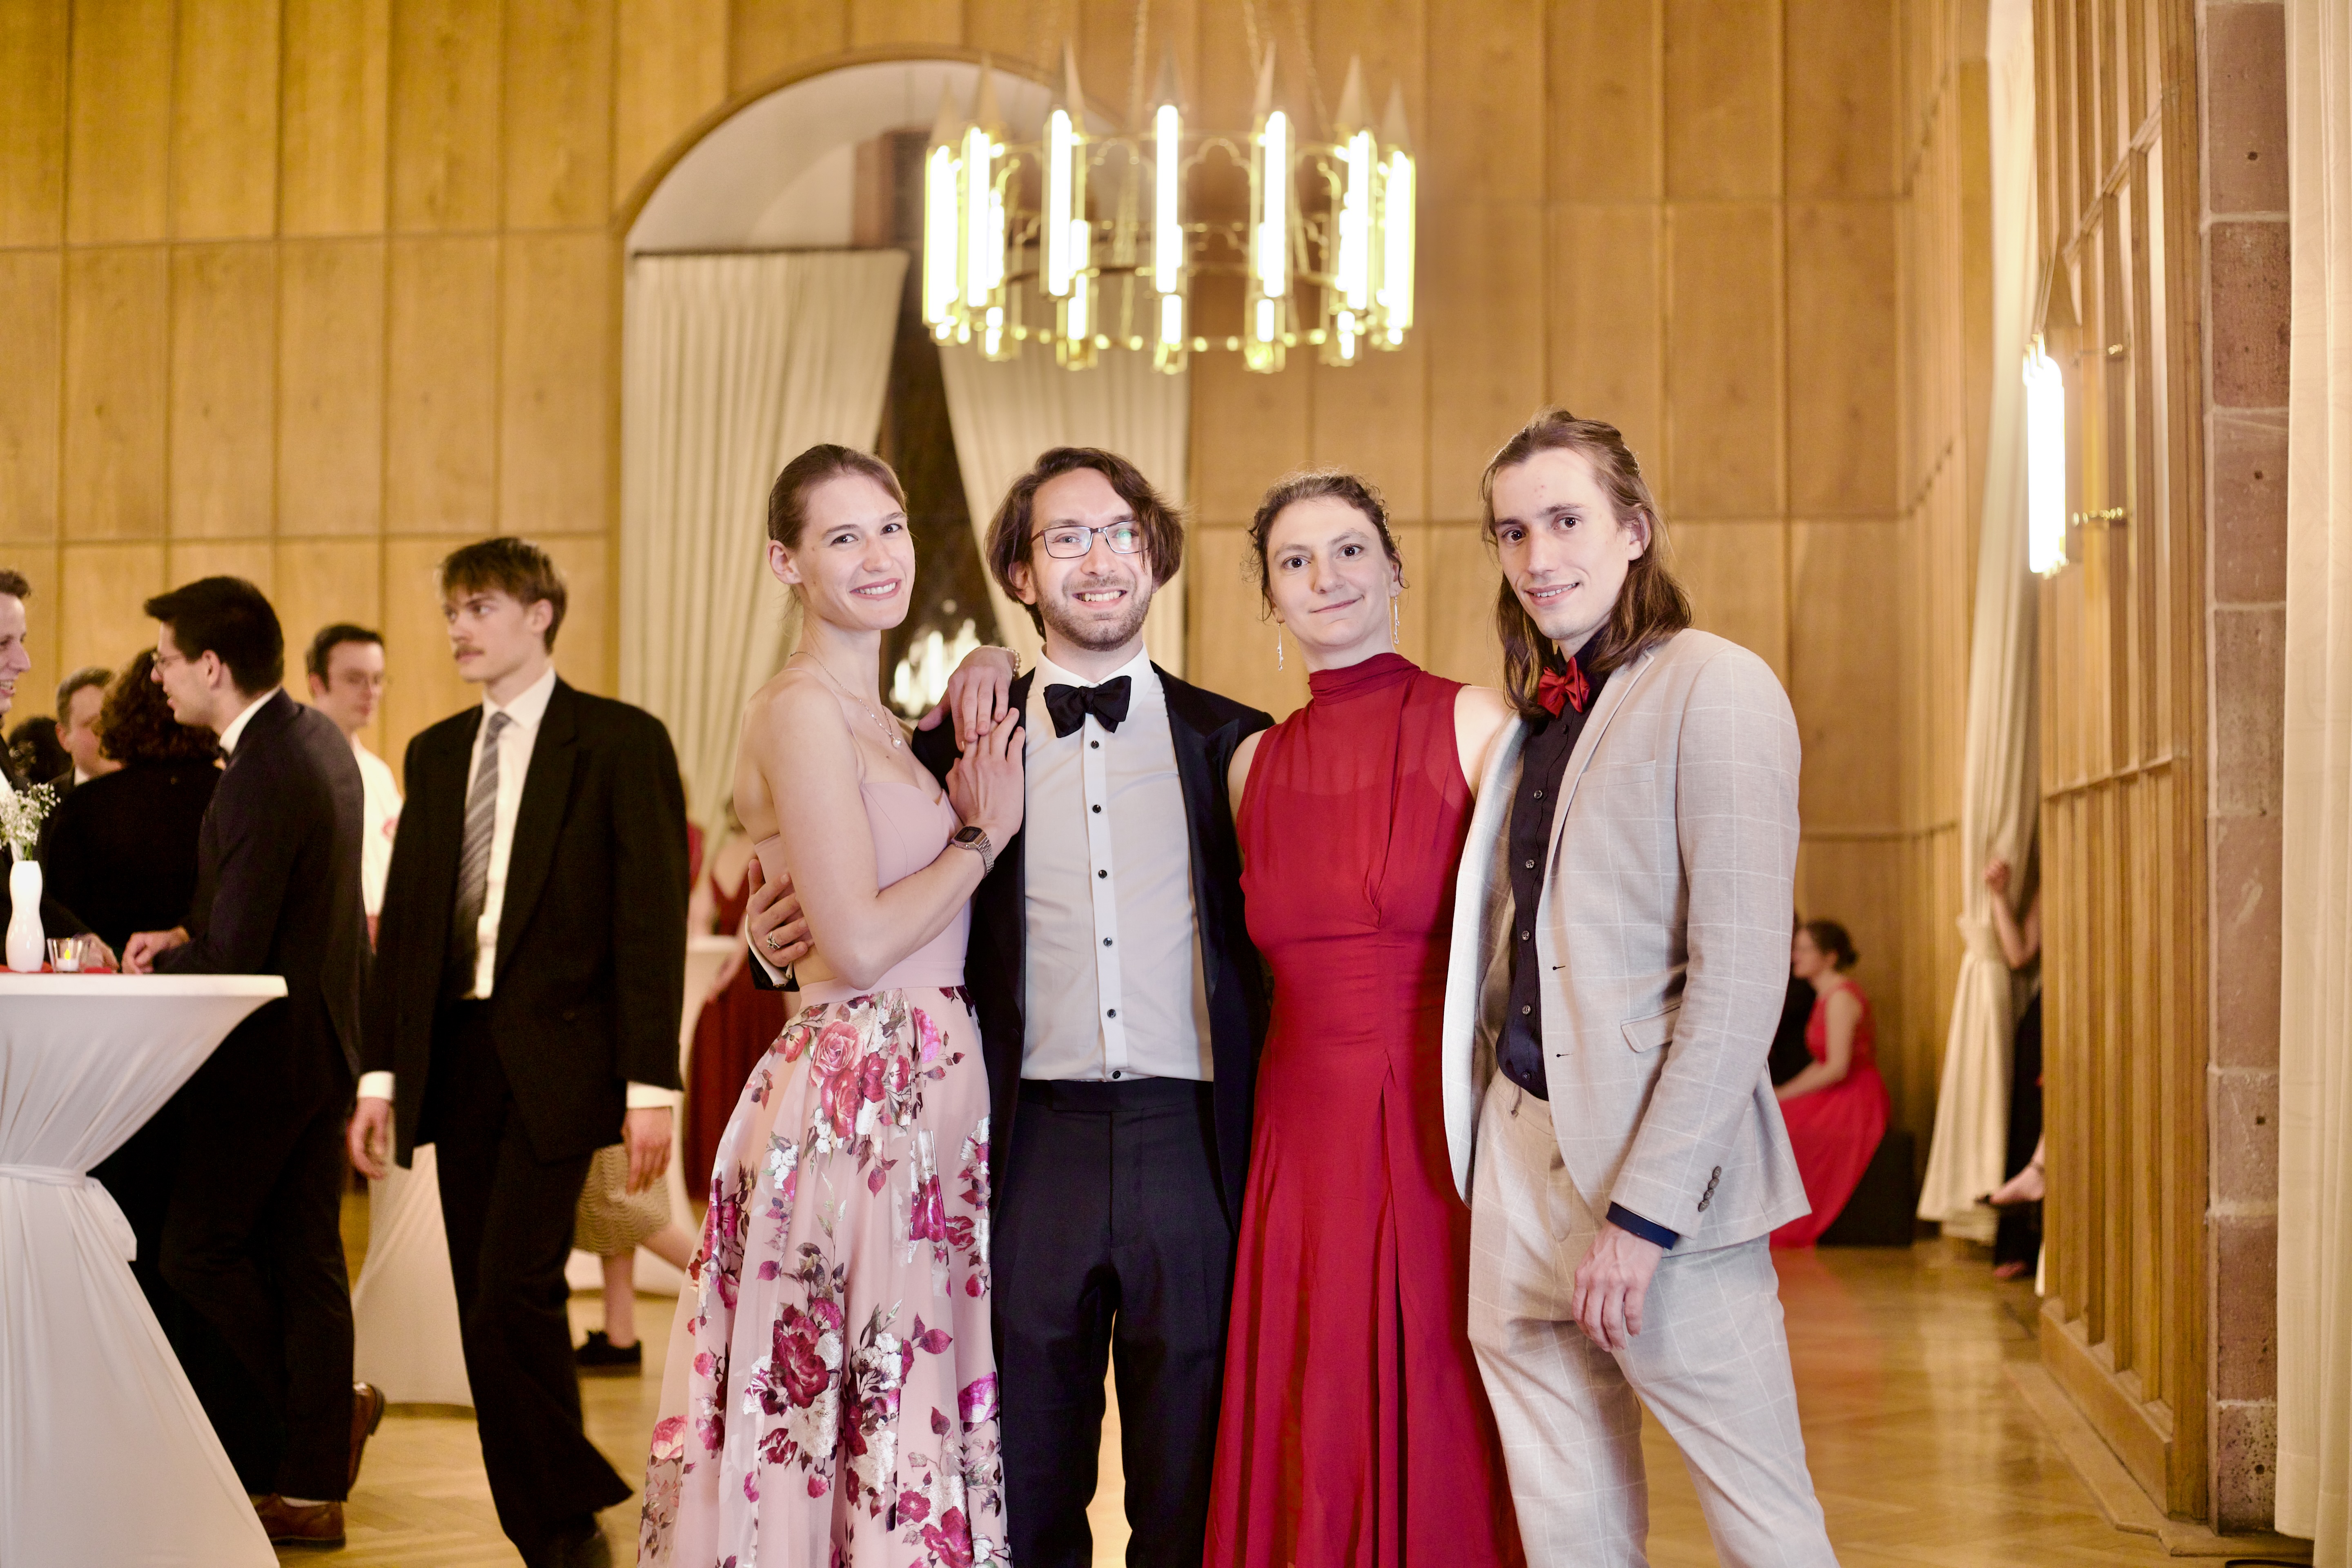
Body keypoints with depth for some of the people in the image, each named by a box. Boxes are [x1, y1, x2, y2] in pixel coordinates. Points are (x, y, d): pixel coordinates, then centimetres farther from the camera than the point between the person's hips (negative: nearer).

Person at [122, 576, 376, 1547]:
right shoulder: (318, 739, 7)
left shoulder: (261, 778, -23)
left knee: (199, 1250, 4)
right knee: (305, 1258, 12)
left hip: (269, 1048, -9)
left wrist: (153, 967, -3)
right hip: (325, 1034, 9)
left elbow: (233, 953, -22)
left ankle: (299, 1440, 14)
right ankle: (311, 1489, 18)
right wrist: (189, 935, 6)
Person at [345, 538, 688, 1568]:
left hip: (558, 1057, -6)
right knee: (492, 1321, 6)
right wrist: (382, 1073, 9)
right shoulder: (435, 753, 15)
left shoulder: (621, 741, -2)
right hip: (455, 1054, 6)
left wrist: (649, 1084, -12)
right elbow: (403, 920, 15)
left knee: (511, 1303, -14)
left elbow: (653, 918, -7)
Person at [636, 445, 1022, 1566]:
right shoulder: (803, 711, -11)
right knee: (856, 1413, -4)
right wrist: (984, 832, -6)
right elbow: (860, 944, -18)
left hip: (925, 1091, 9)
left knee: (907, 1409, 11)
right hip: (856, 1097, -9)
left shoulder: (873, 718, 17)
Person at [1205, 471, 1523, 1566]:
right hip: (1301, 1140, 4)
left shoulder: (1472, 723, -3)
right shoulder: (1256, 764, 11)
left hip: (1446, 1143, -4)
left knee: (1446, 1462, 2)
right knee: (1311, 1470, 8)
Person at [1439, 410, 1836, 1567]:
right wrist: (1489, 1145, 3)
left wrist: (1643, 1210, -18)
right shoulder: (1535, 715, 15)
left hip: (1659, 1168, -7)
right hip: (1520, 1148, 7)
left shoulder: (1713, 688, -7)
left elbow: (1742, 976, -14)